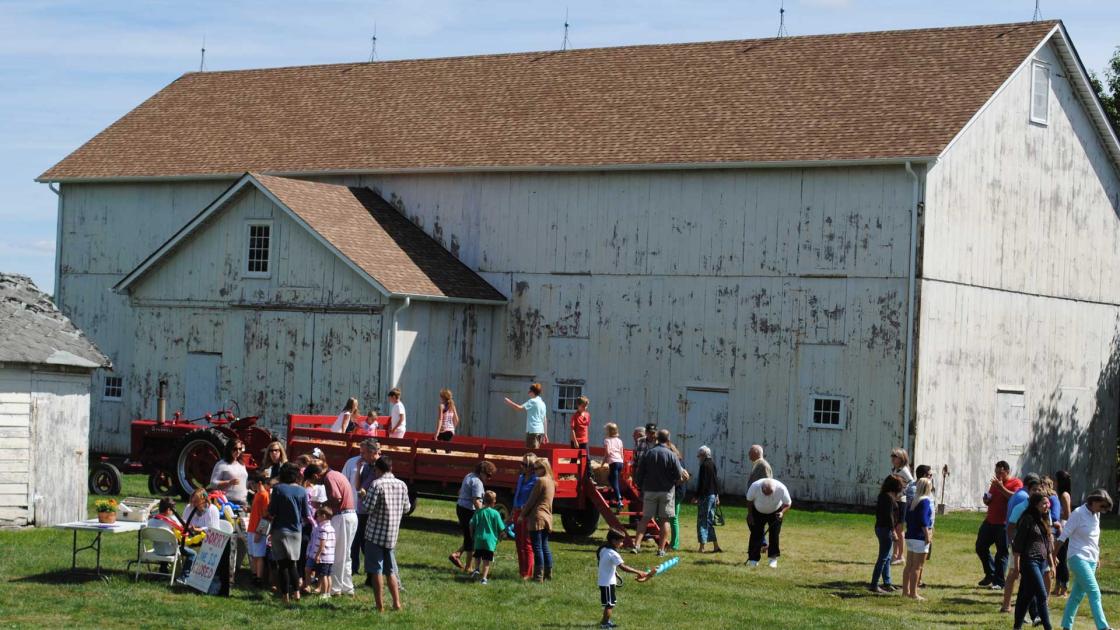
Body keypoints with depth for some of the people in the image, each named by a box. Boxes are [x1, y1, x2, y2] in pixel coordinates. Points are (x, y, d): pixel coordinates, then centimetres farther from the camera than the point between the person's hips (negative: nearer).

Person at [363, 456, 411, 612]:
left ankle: (380, 606, 1)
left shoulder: (377, 484, -13)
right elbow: (406, 508, 12)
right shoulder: (402, 485, 5)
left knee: (376, 571, 1)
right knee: (390, 570, 15)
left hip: (376, 533, -5)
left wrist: (364, 497, 3)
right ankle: (396, 603, 12)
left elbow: (368, 508, -16)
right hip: (392, 535, 5)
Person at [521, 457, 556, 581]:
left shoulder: (541, 481, -11)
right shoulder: (551, 482, 16)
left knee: (537, 547, -6)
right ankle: (548, 573, 17)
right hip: (547, 517, 9)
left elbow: (531, 500, -10)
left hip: (537, 517, -9)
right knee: (544, 547, 14)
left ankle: (538, 575, -8)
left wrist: (523, 514, 0)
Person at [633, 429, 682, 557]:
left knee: (646, 518, 8)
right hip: (666, 491, -2)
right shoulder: (671, 455, -8)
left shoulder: (648, 454, 0)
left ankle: (637, 543, -3)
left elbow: (640, 473, 3)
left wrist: (641, 488, 13)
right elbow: (678, 476, -10)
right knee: (665, 520, 5)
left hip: (649, 490, 2)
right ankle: (661, 548, 3)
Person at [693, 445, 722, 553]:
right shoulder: (713, 464, 11)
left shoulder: (704, 465, -14)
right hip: (713, 495, 8)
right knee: (710, 521, 15)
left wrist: (696, 497, -15)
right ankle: (716, 546, 15)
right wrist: (717, 495, 26)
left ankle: (702, 547, -7)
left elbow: (702, 483, -18)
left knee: (702, 521, -5)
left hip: (705, 496, -8)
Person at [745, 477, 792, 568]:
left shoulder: (781, 489, -33)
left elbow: (788, 503, -17)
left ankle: (773, 559, 1)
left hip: (775, 512, 0)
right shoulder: (755, 486, -33)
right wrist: (750, 515, -10)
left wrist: (782, 512, -34)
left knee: (774, 534, -8)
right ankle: (753, 559, 1)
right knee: (756, 534, -4)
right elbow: (749, 500, -13)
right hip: (758, 512, 0)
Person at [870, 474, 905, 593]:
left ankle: (887, 583, 25)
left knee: (887, 558, 18)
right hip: (886, 529, -10)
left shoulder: (882, 496, 11)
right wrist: (893, 530, -19)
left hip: (880, 527, 10)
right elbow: (889, 515, -21)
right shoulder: (889, 498, -17)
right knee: (883, 558, -6)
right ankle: (874, 585, -6)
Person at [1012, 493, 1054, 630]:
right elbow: (1018, 543, -11)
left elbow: (1047, 544, 21)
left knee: (1027, 595, 11)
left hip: (1041, 561, 8)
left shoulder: (1043, 520, 14)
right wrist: (1017, 564, -14)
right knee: (1042, 595, -10)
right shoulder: (1027, 519, -10)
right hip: (1029, 561, -8)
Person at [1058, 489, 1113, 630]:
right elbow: (1064, 535, -11)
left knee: (1078, 594, 10)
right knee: (1094, 593, -16)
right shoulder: (1078, 514, -13)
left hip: (1091, 560, 7)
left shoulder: (1096, 515, 10)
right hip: (1078, 558, -7)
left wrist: (1097, 556, 24)